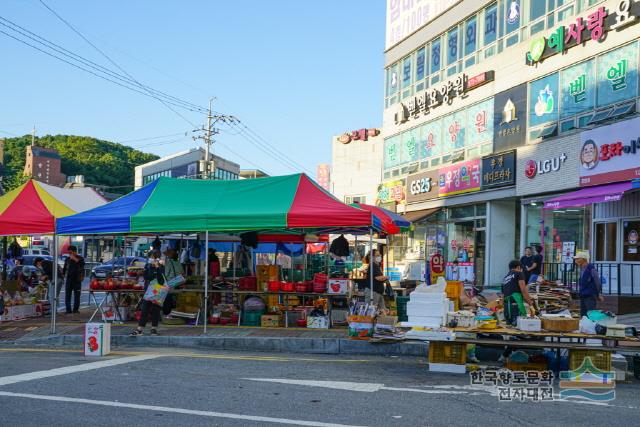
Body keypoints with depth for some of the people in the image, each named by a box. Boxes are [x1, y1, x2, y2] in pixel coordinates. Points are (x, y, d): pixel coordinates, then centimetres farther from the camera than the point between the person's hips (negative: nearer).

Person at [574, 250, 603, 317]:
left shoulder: (591, 268, -14)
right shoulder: (582, 269, 11)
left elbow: (598, 281, -10)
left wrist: (599, 294, -5)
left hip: (590, 297, -8)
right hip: (583, 296, 8)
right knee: (583, 315, 10)